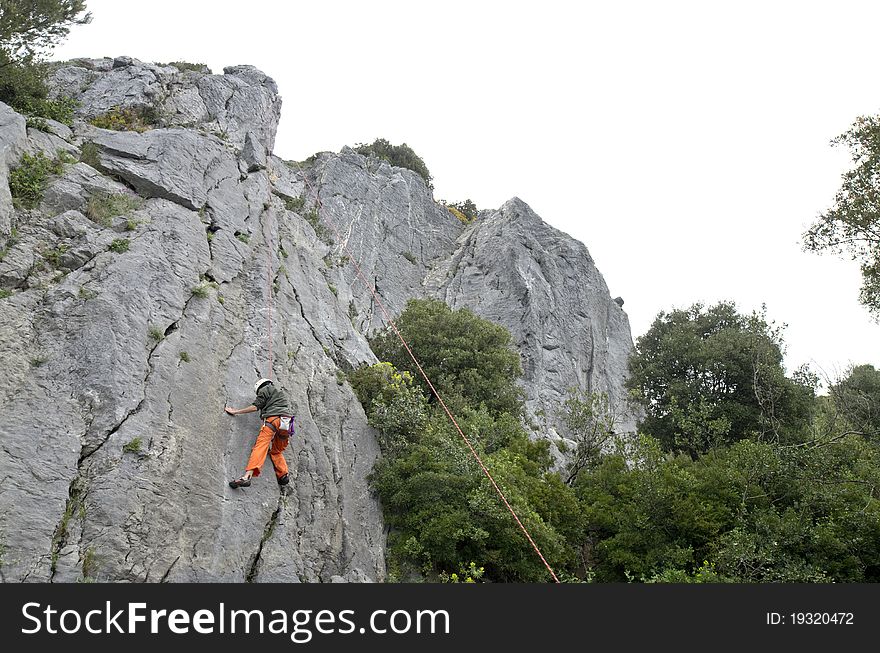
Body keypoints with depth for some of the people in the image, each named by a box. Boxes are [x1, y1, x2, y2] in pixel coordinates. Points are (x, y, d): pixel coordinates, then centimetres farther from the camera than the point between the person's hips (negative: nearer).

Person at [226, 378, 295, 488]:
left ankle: (247, 476, -36)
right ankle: (284, 475, 4)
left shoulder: (265, 389, 17)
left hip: (272, 418, -6)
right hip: (287, 423, 7)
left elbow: (255, 407, 7)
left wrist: (236, 411, 15)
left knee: (261, 445, -19)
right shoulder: (283, 394, 39)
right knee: (276, 451, 21)